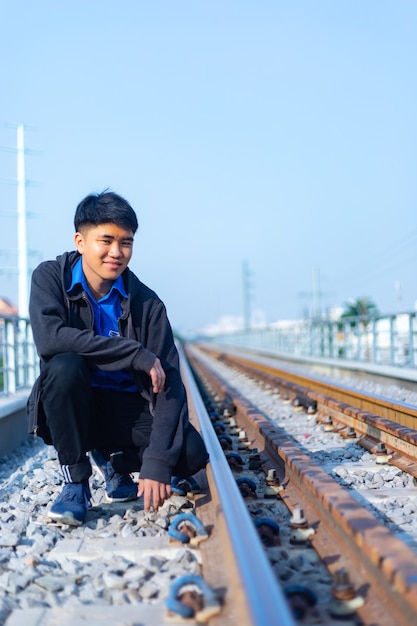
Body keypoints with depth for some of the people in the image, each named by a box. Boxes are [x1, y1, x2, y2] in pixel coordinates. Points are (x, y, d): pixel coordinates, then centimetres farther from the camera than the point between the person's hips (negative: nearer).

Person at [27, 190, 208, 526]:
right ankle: (76, 481, -16)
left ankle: (113, 458, 8)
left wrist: (157, 461, -28)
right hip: (72, 410, -1)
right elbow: (49, 338, -30)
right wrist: (136, 354, -31)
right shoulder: (50, 277, -10)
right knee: (64, 366, -34)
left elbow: (168, 382, -16)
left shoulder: (147, 304, -10)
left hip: (127, 408, 1)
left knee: (192, 453, -24)